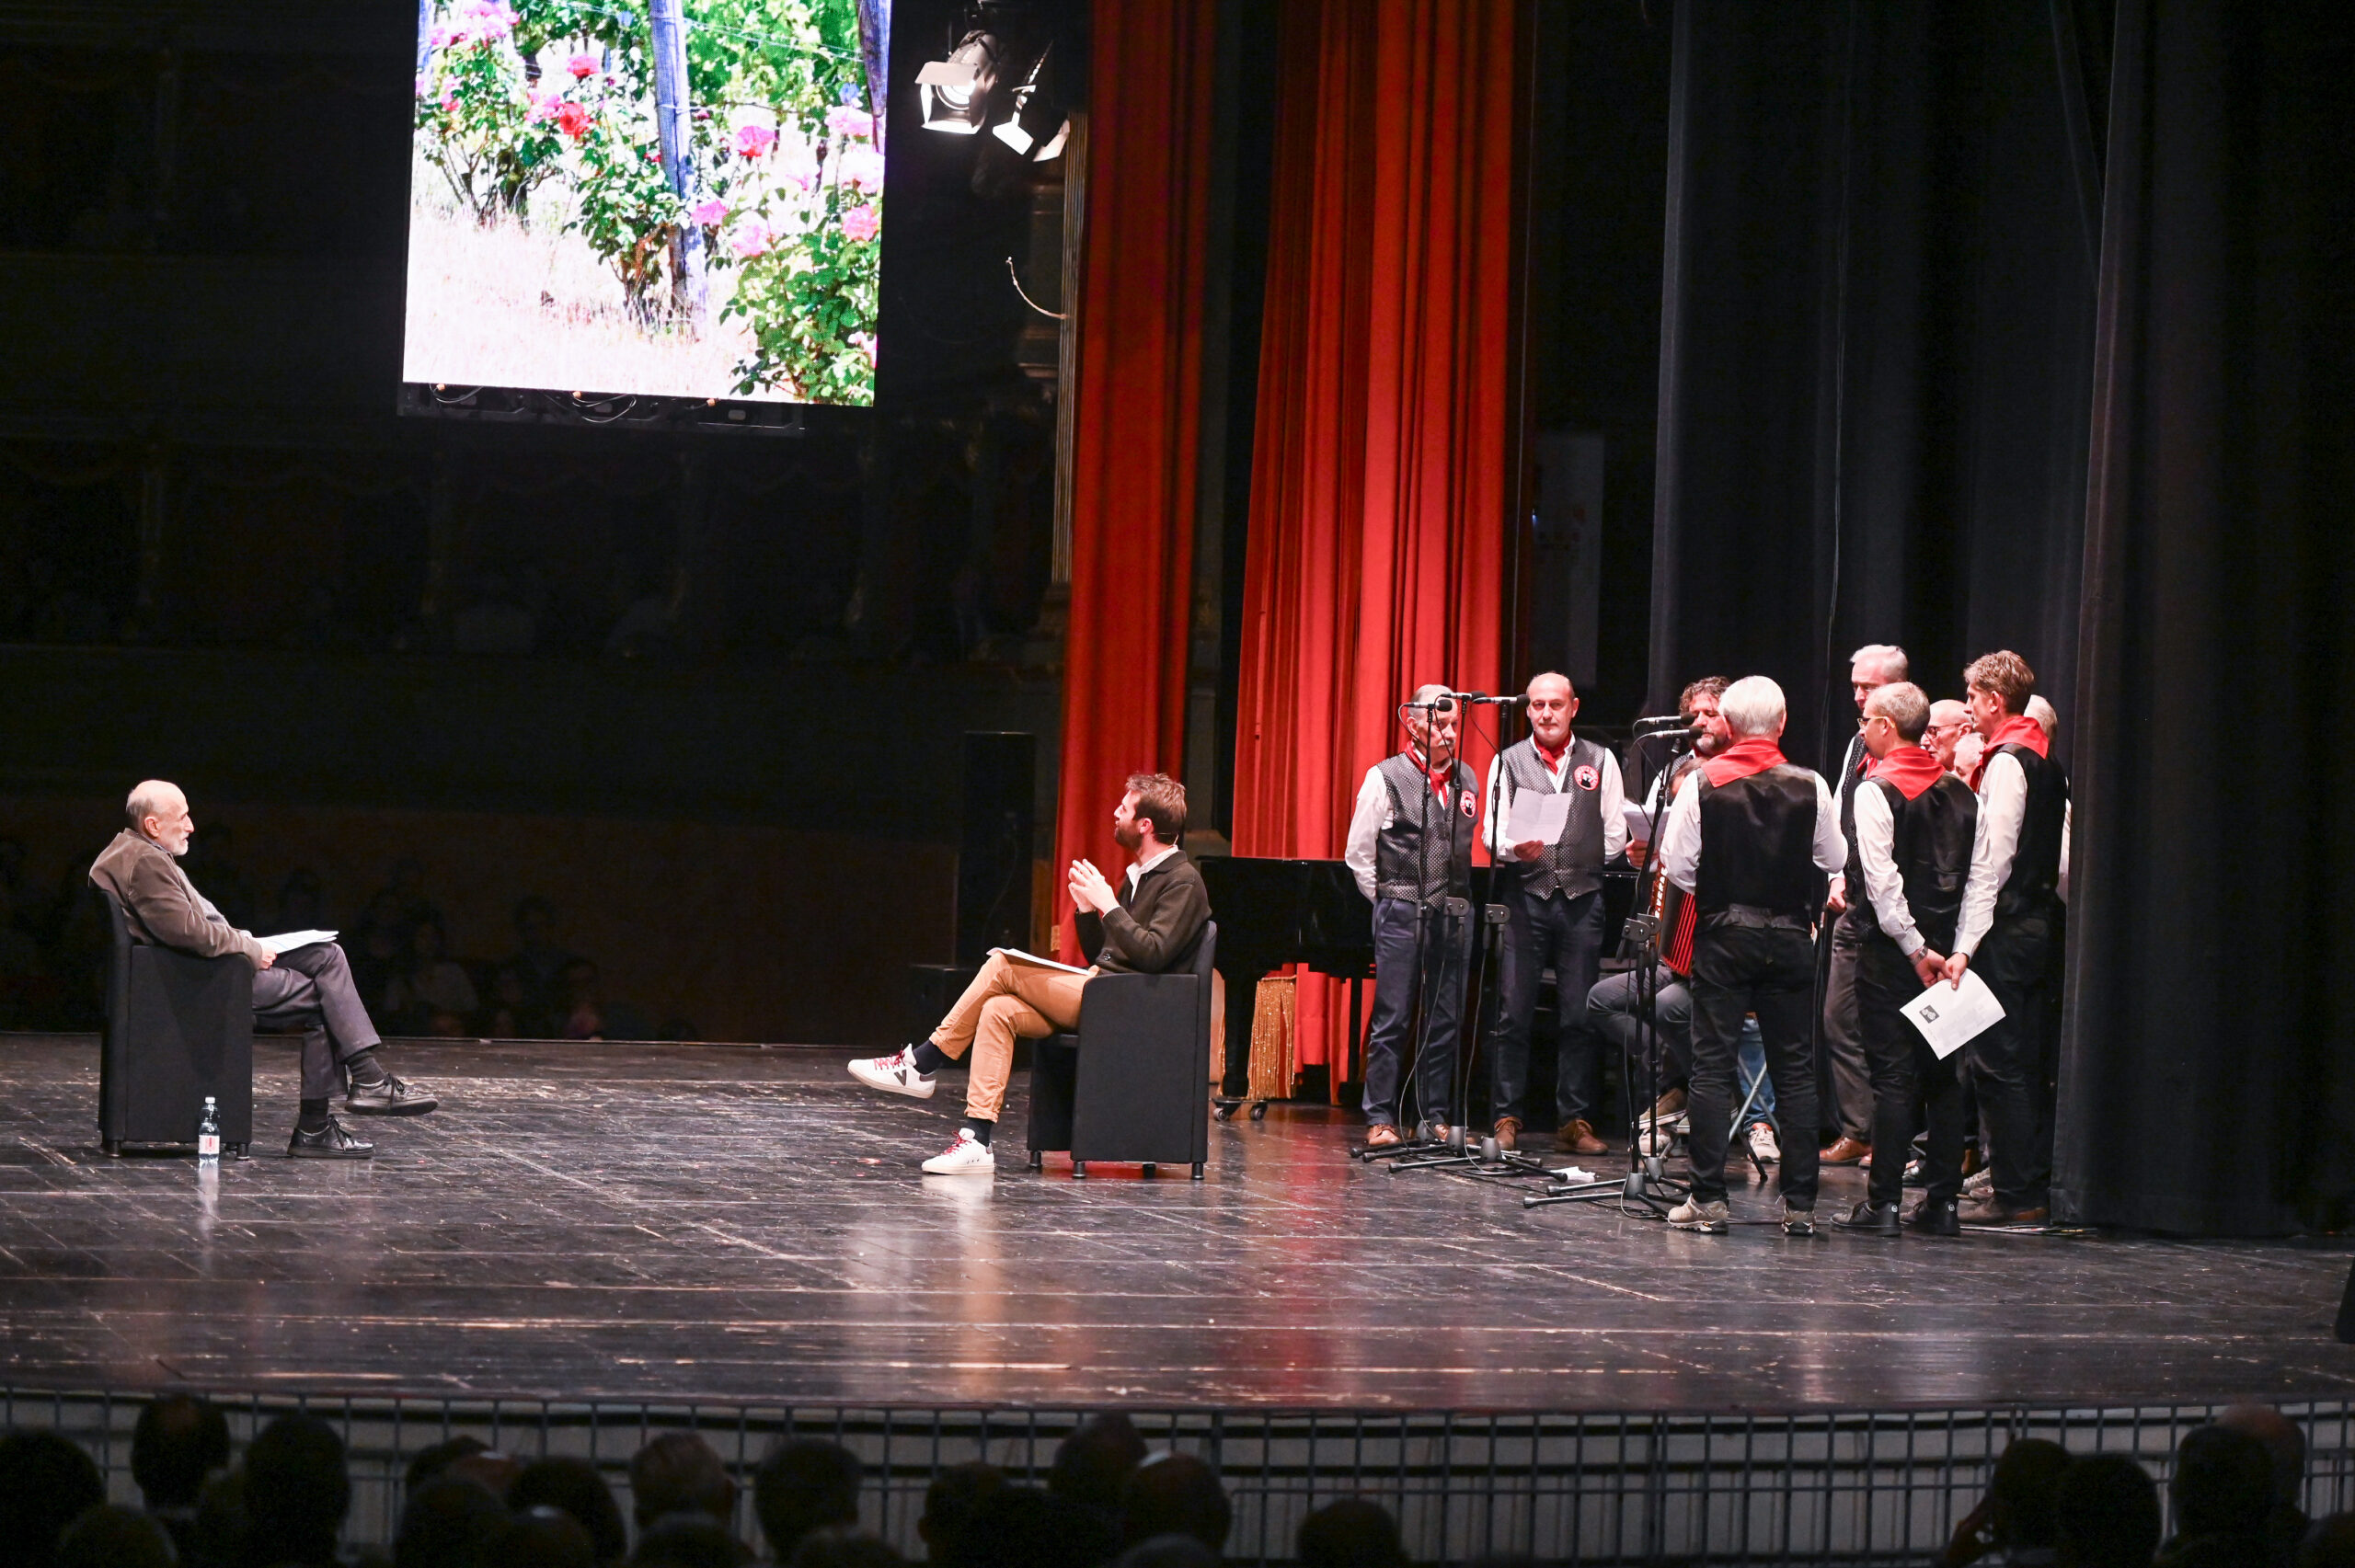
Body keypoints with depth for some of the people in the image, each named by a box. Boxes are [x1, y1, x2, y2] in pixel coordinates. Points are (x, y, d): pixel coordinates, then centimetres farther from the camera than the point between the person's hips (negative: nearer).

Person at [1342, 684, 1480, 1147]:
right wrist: (1388, 900, 2)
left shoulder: (1466, 779, 13)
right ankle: (1380, 1120, -3)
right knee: (1391, 1020, -5)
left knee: (1445, 1022, 6)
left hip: (1454, 913, 5)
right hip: (1403, 914, -5)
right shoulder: (1386, 778, 0)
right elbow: (1358, 853, 2)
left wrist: (1458, 899, 11)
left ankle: (1435, 1118, 12)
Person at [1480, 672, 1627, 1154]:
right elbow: (1492, 834, 1)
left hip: (1582, 898, 1)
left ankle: (1575, 1122, 6)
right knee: (1513, 1012, -4)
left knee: (1579, 1016, 1)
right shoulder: (1508, 762, 9)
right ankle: (1506, 1119, 1)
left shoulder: (1600, 762, 11)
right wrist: (1516, 848, -18)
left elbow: (1616, 835, 12)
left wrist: (1582, 866, 5)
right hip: (1524, 897, -1)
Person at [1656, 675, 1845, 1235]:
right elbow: (1834, 861, 1)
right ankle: (1800, 1203, 5)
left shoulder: (1702, 784, -8)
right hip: (1790, 935, 1)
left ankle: (1708, 1199, -1)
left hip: (1722, 936, -1)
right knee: (1795, 1067, 6)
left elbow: (1677, 865, -8)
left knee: (1712, 1065, 3)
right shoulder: (1810, 787, -5)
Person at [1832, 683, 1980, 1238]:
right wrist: (1953, 944, 10)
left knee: (1893, 1074, -4)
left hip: (1893, 946, -5)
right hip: (1948, 946, 5)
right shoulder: (1959, 791, 9)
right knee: (1942, 1073, 9)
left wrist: (1914, 948, -13)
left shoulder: (1877, 791, -10)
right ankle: (1942, 1201, 10)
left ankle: (1883, 1202, -4)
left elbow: (1882, 879, -16)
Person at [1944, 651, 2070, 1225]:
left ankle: (2015, 1194, -8)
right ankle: (2036, 1186, 15)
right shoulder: (2047, 762, 15)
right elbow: (2060, 858, 17)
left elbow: (1990, 862, -18)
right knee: (2027, 1062, 12)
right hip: (2042, 920, 9)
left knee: (1996, 1061, -7)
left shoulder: (2007, 762, -13)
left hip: (2006, 932, -9)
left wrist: (1966, 944, -20)